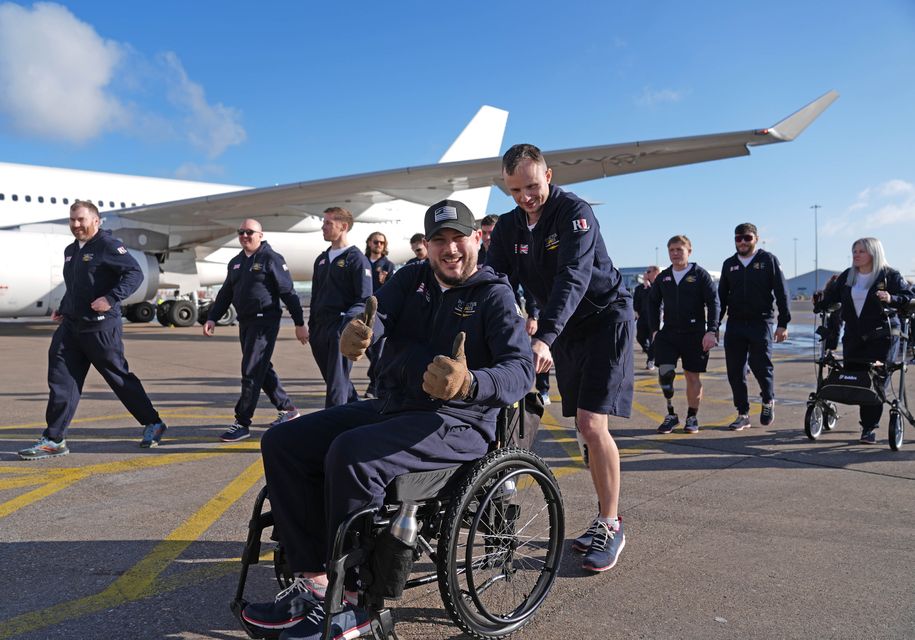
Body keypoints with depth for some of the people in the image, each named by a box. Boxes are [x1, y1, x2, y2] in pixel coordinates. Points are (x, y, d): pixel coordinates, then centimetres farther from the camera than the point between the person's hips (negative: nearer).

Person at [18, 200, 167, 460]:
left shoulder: (109, 246, -10)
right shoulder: (70, 251, 17)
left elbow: (135, 273, -18)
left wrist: (111, 298, -27)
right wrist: (62, 309, 16)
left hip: (101, 327, -8)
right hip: (71, 325, 8)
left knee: (120, 378, 3)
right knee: (61, 380, 2)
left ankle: (153, 424, 19)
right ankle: (54, 440, 8)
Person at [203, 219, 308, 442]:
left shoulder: (271, 259, -7)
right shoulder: (235, 263, 16)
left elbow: (288, 292, -9)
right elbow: (225, 294, 20)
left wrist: (299, 323, -11)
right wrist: (212, 318, 8)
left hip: (265, 321, -8)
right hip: (245, 323, 8)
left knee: (251, 372, -9)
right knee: (263, 370, 15)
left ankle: (242, 423, -4)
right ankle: (287, 408, 29)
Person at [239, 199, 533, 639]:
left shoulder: (495, 295, -3)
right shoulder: (412, 280, 13)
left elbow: (522, 370, -18)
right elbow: (377, 315, -6)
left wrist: (468, 384, -40)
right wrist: (357, 332, -32)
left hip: (458, 423, -7)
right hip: (391, 407, 7)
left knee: (351, 454, -32)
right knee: (282, 443, -5)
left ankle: (352, 602, -15)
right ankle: (312, 581, -5)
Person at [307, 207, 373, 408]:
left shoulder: (356, 259, -5)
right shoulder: (322, 259, 19)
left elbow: (364, 301, -10)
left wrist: (346, 319, -25)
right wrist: (311, 328, 19)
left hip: (342, 331, -8)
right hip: (320, 330, 8)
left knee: (337, 382, -9)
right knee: (332, 378, 15)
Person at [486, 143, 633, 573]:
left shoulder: (574, 212, -19)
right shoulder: (508, 228, 1)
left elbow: (573, 279, -32)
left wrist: (543, 338, -45)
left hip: (605, 320, -6)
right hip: (565, 330, 6)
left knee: (591, 424, -14)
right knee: (584, 427, 9)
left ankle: (611, 526, 0)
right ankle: (605, 517, 22)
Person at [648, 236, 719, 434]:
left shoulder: (700, 274, -2)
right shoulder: (663, 277, 9)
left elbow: (713, 302, -5)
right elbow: (653, 303, 17)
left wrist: (711, 331, -14)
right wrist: (654, 329, 7)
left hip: (695, 334, -3)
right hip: (668, 334, 3)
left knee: (692, 376, 4)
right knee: (664, 372, -11)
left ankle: (692, 417, 18)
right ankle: (671, 414, 5)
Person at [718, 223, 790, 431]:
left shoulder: (768, 260, 1)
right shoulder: (729, 264, 13)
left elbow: (781, 293, -1)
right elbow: (721, 297, 16)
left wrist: (783, 324, -7)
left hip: (761, 323, -4)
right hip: (734, 324, 4)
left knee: (761, 365, -8)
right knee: (735, 372, 2)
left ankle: (768, 401, 21)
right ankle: (743, 415, 13)